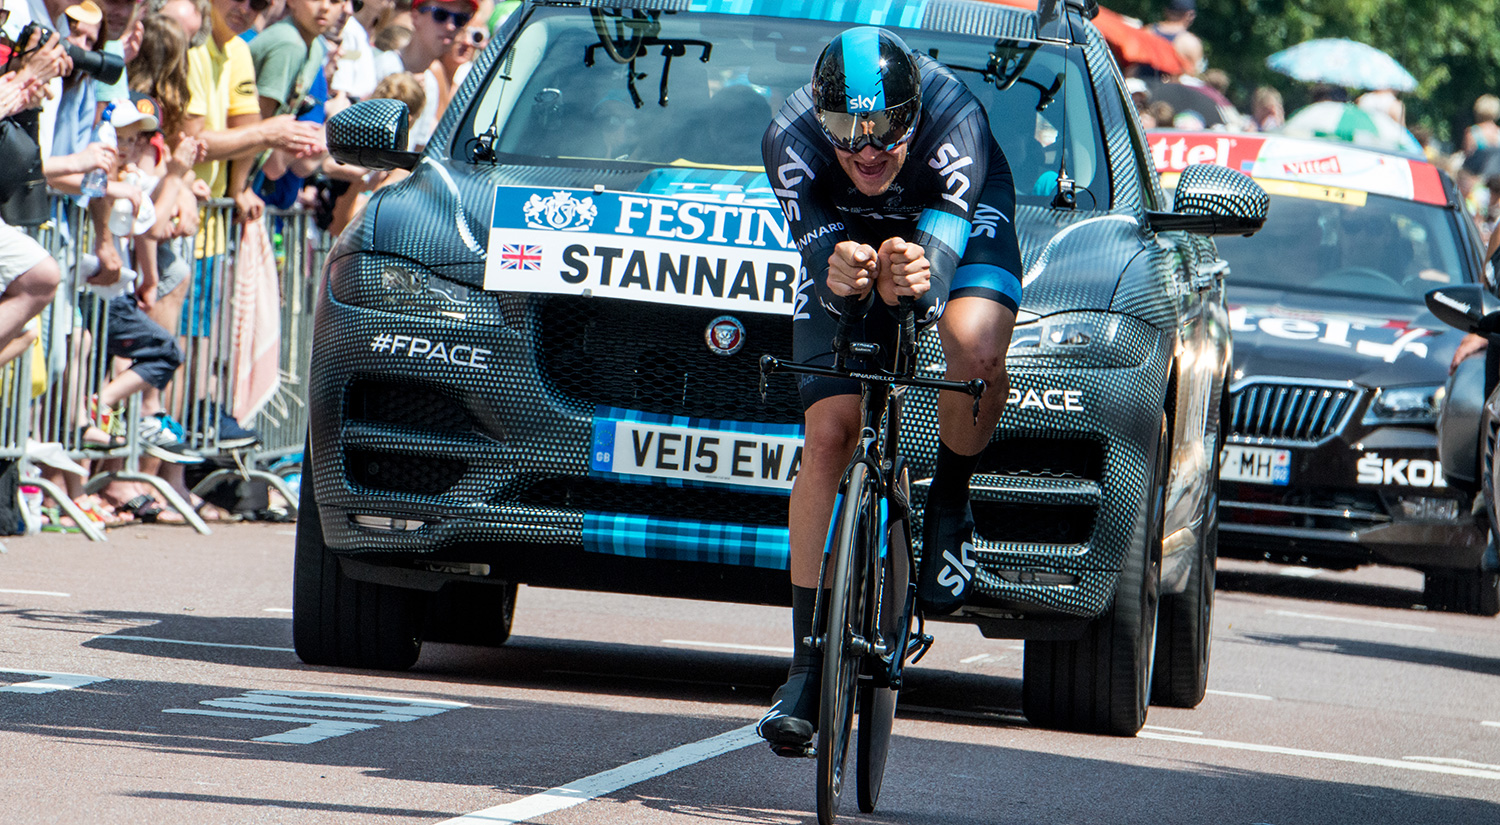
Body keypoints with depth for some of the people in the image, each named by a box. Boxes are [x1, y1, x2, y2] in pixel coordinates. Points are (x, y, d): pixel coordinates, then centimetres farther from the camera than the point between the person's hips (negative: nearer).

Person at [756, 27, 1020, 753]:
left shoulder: (952, 120, -39)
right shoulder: (791, 138, -34)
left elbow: (941, 255, -45)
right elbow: (816, 256, -39)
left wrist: (915, 283, -69)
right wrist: (838, 278, -63)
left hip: (959, 217, -1)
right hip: (845, 235, 1)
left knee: (974, 347, -35)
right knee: (828, 434, -11)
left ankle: (950, 506, -5)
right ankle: (807, 668, -4)